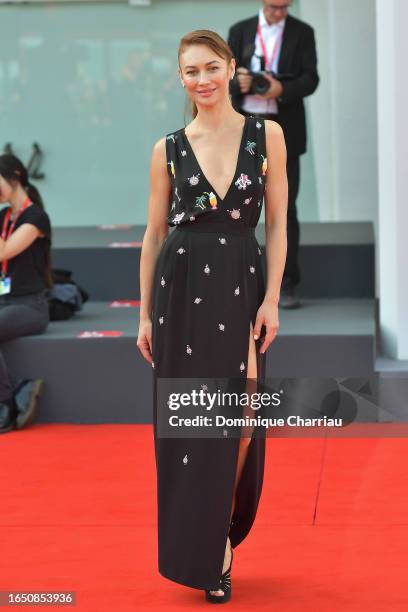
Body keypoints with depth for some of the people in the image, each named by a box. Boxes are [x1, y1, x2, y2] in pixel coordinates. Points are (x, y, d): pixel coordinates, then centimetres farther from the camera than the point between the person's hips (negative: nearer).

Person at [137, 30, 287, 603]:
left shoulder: (267, 135, 3)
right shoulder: (168, 149, 5)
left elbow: (277, 224, 2)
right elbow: (154, 235, 9)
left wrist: (271, 299, -5)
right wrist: (145, 314, 6)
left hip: (241, 286, 0)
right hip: (181, 287, 1)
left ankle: (220, 536, 19)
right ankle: (200, 550, 15)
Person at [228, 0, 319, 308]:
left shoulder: (302, 33, 6)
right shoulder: (240, 31, 9)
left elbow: (310, 79, -3)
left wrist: (282, 89, -21)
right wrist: (236, 81, -16)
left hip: (284, 133, -1)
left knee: (284, 209, -1)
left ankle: (287, 286, 4)